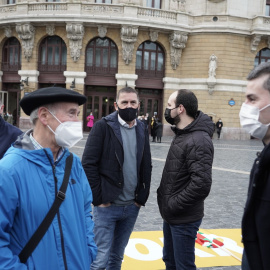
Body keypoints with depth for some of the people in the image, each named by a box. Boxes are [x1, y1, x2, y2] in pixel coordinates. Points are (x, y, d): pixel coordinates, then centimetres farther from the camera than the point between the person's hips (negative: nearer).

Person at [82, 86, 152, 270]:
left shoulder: (143, 130, 7)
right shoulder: (103, 126, -7)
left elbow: (147, 167, 11)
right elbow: (88, 164, -10)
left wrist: (142, 197, 4)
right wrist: (98, 198, -11)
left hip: (132, 207, 5)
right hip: (107, 205, -4)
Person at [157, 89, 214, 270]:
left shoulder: (199, 141, -23)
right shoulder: (182, 134, 9)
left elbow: (201, 185, -30)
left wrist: (173, 205, -20)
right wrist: (166, 200, 7)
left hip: (184, 218, -9)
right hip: (171, 215, 9)